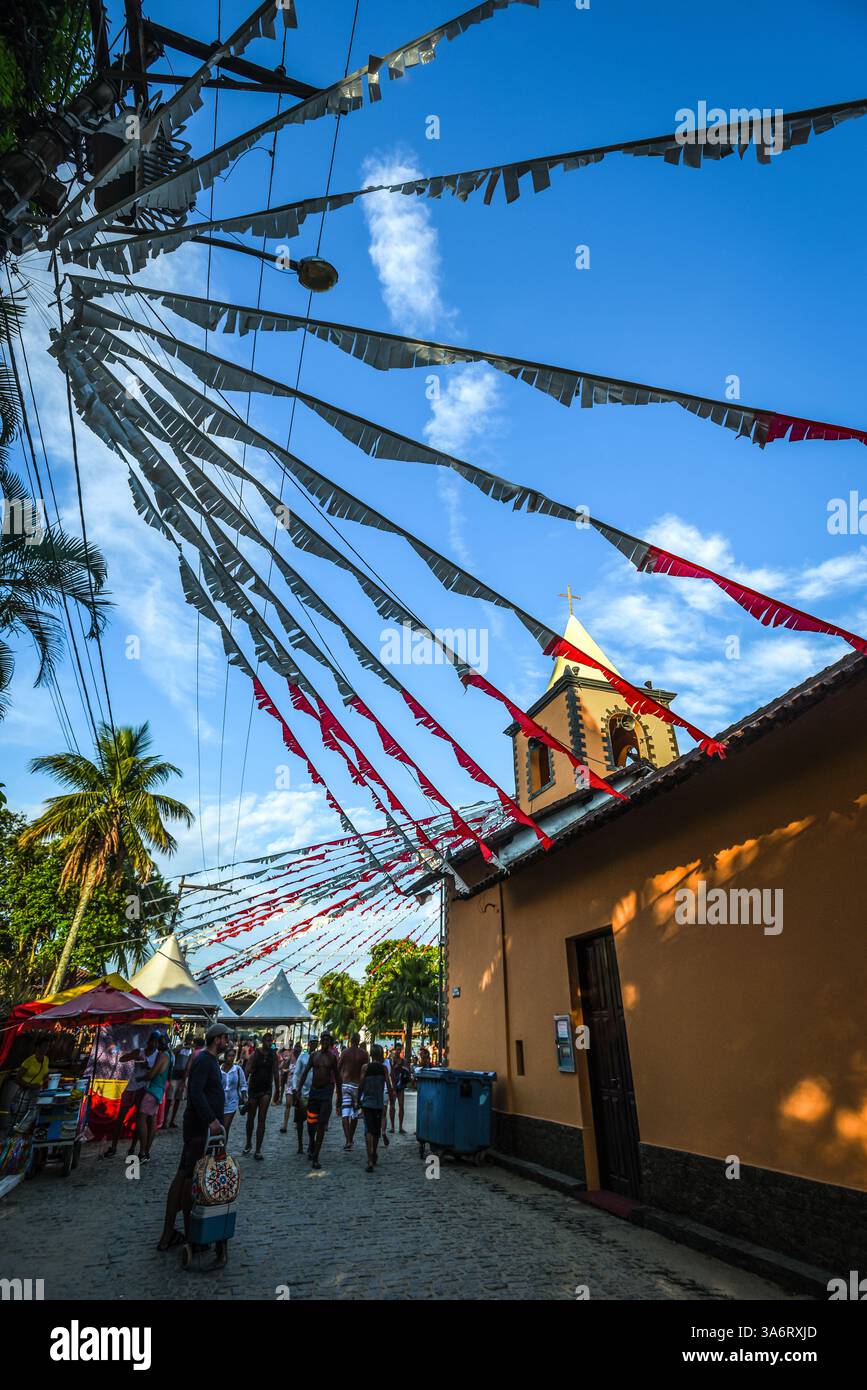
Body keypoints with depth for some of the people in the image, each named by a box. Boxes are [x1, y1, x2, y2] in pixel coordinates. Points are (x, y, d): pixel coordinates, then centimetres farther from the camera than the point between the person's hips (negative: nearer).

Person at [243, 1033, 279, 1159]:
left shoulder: (273, 1055, -1)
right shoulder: (255, 1054, -11)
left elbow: (275, 1073, 7)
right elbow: (246, 1072, -13)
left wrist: (277, 1090, 11)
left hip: (266, 1090, 1)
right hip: (253, 1089, -1)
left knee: (261, 1119, -3)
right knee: (251, 1118, 15)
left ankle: (258, 1150, 3)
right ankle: (248, 1143, 37)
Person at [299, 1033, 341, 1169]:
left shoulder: (332, 1057, 0)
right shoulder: (313, 1055, 1)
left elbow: (337, 1076, 7)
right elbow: (305, 1072, 1)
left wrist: (339, 1095, 9)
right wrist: (299, 1089, -7)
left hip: (326, 1091, -1)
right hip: (314, 1090, 2)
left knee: (322, 1124, -6)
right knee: (310, 1121, 10)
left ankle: (315, 1157, -2)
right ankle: (312, 1144, 39)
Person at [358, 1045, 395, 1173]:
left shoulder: (365, 1067, -5)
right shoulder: (384, 1068, -2)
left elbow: (360, 1086, -4)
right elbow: (389, 1087, -6)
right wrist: (391, 1102, 2)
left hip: (367, 1103, -2)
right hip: (379, 1104, 2)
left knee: (369, 1130, -5)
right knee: (377, 1131, 18)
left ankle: (370, 1161, -18)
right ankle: (373, 1156, 34)